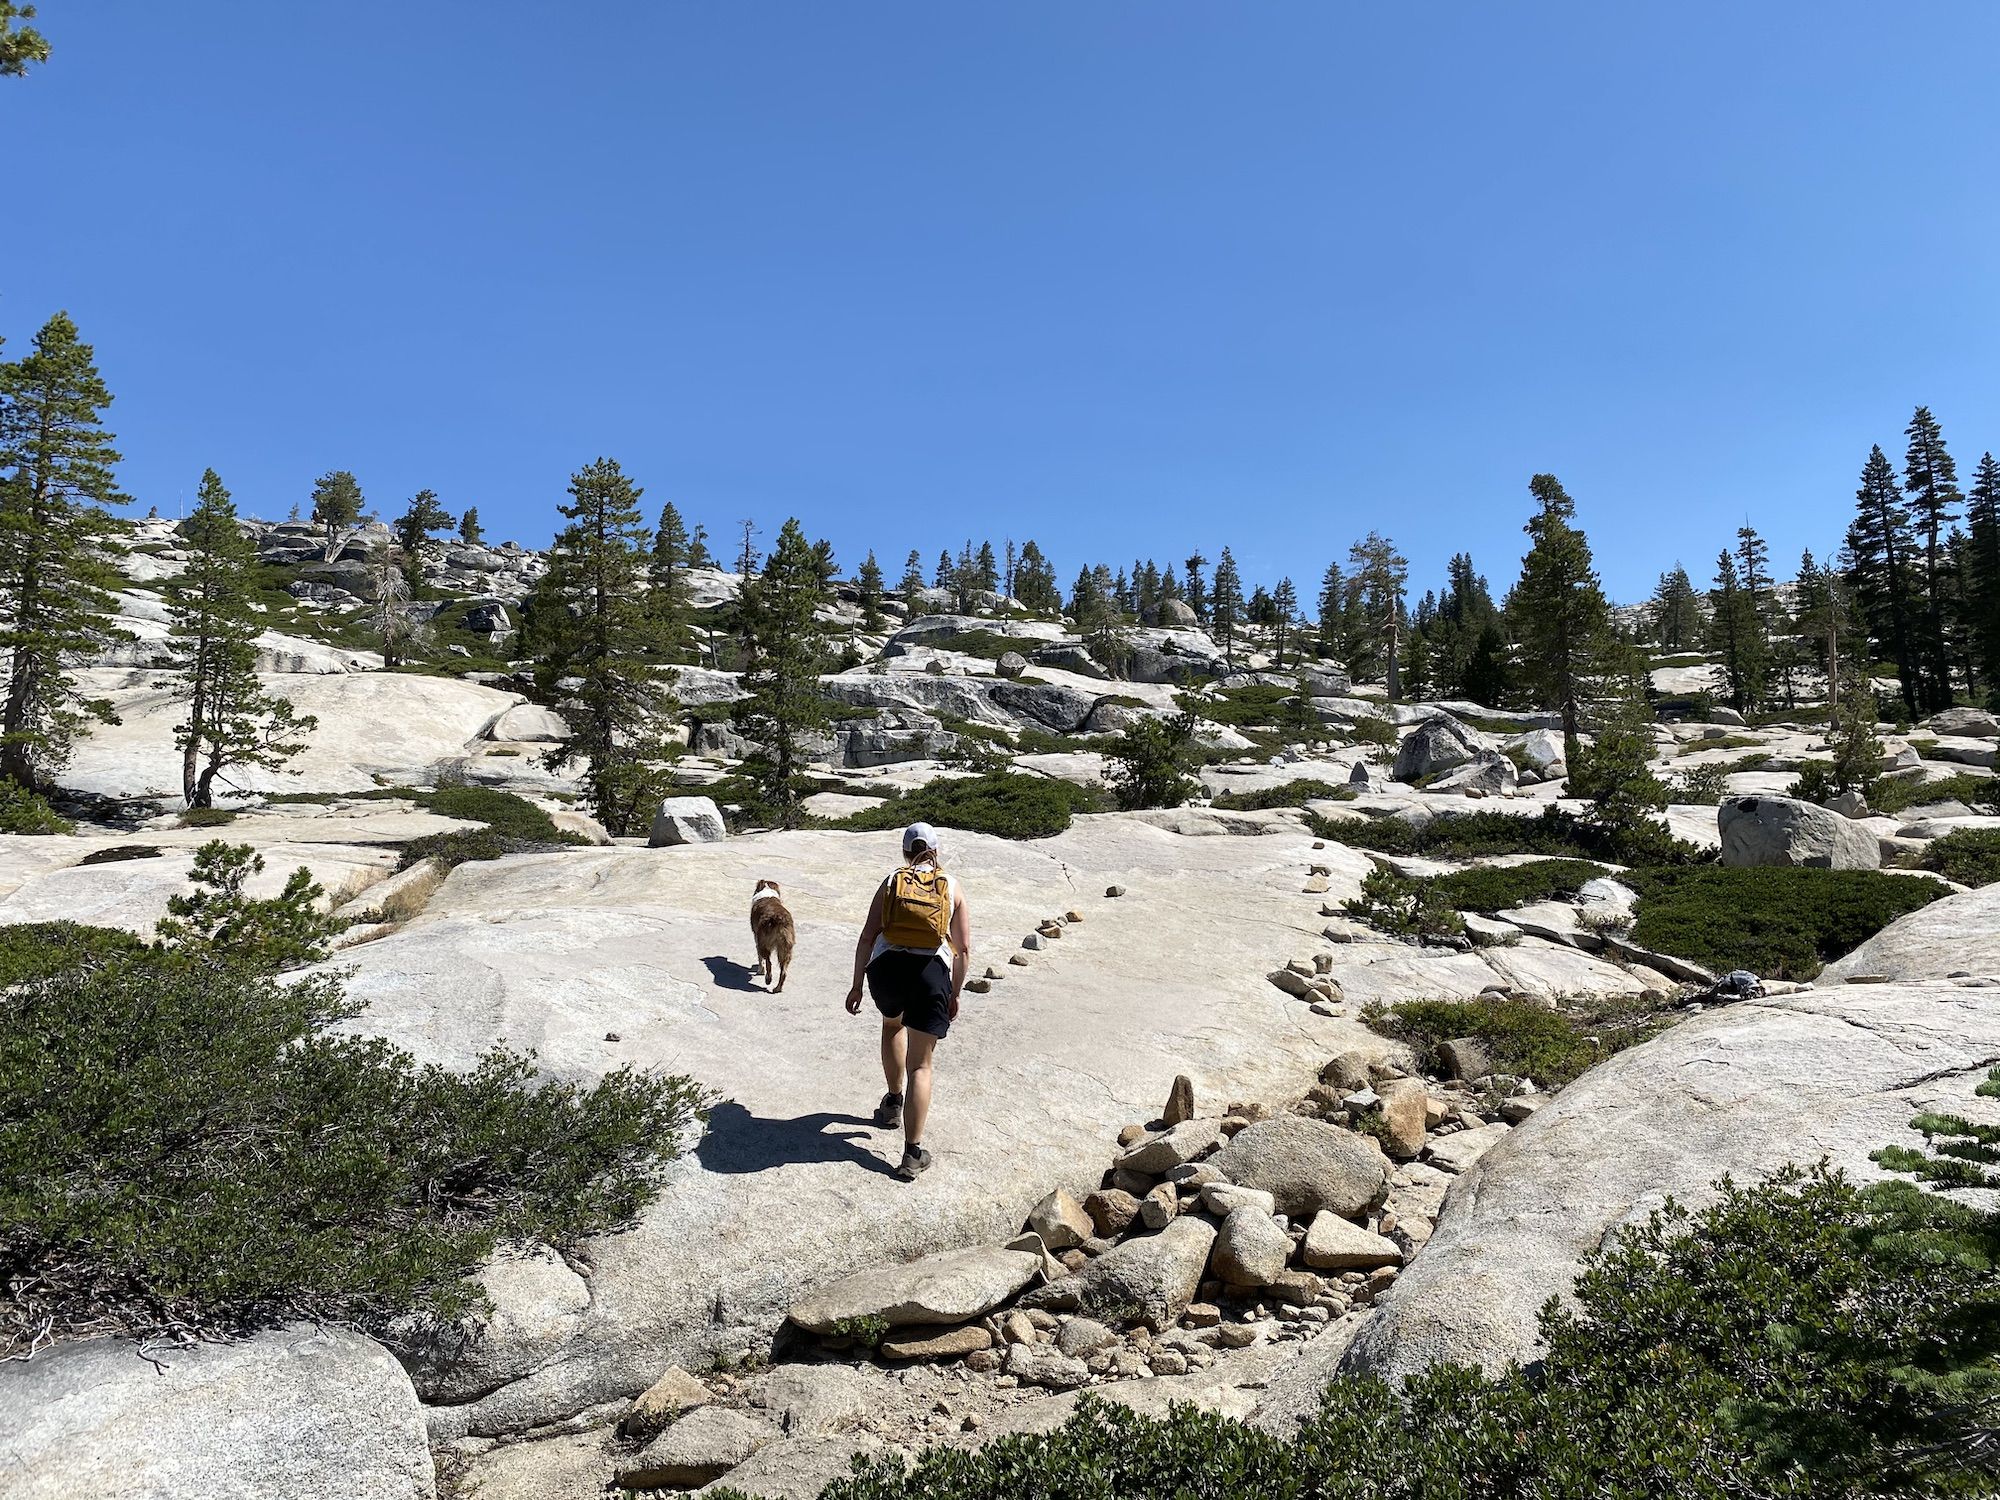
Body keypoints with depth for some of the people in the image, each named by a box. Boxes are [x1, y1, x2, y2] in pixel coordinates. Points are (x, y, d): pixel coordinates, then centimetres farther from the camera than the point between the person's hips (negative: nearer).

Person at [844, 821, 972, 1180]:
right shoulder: (952, 888, 11)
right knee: (920, 1065, 4)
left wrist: (856, 986, 8)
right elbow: (964, 948, 6)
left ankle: (894, 1101, 42)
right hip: (932, 971, -1)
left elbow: (867, 937, 4)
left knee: (892, 1024, 35)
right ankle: (912, 1153, 0)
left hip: (886, 966, 1)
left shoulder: (892, 882, 12)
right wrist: (955, 995, 15)